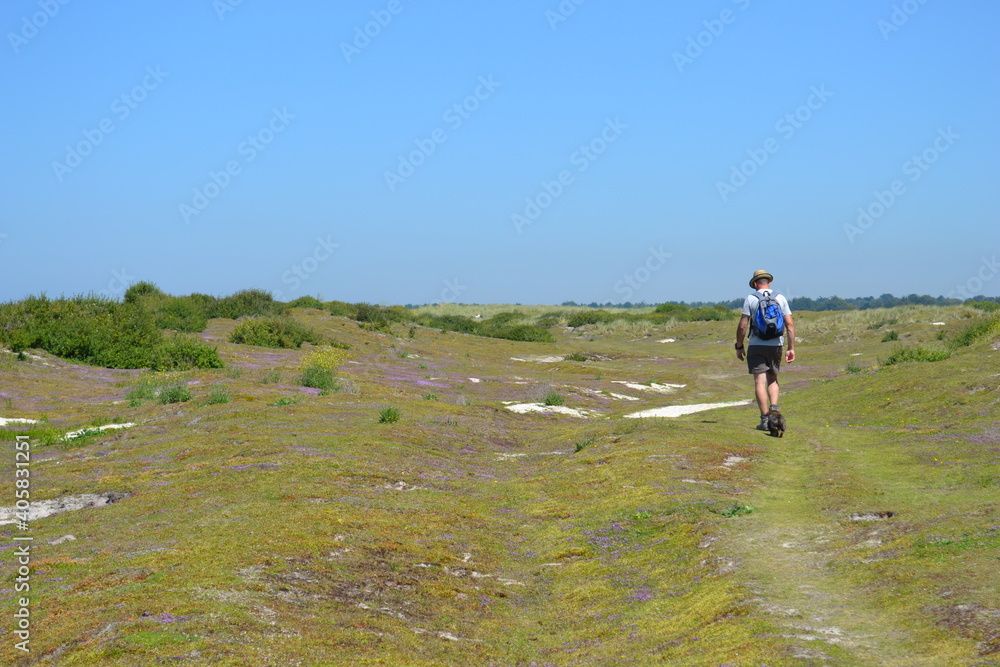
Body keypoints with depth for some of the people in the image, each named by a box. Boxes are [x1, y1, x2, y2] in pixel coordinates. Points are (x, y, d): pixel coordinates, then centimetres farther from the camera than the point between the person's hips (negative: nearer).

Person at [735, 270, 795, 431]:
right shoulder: (781, 299, 5)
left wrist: (739, 346, 5)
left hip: (756, 346, -3)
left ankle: (765, 419, -6)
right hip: (775, 345, 3)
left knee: (760, 382, -2)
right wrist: (791, 348, 4)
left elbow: (742, 326, -6)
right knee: (772, 379, 18)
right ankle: (774, 408, -4)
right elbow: (790, 324, 1)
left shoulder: (751, 299, -2)